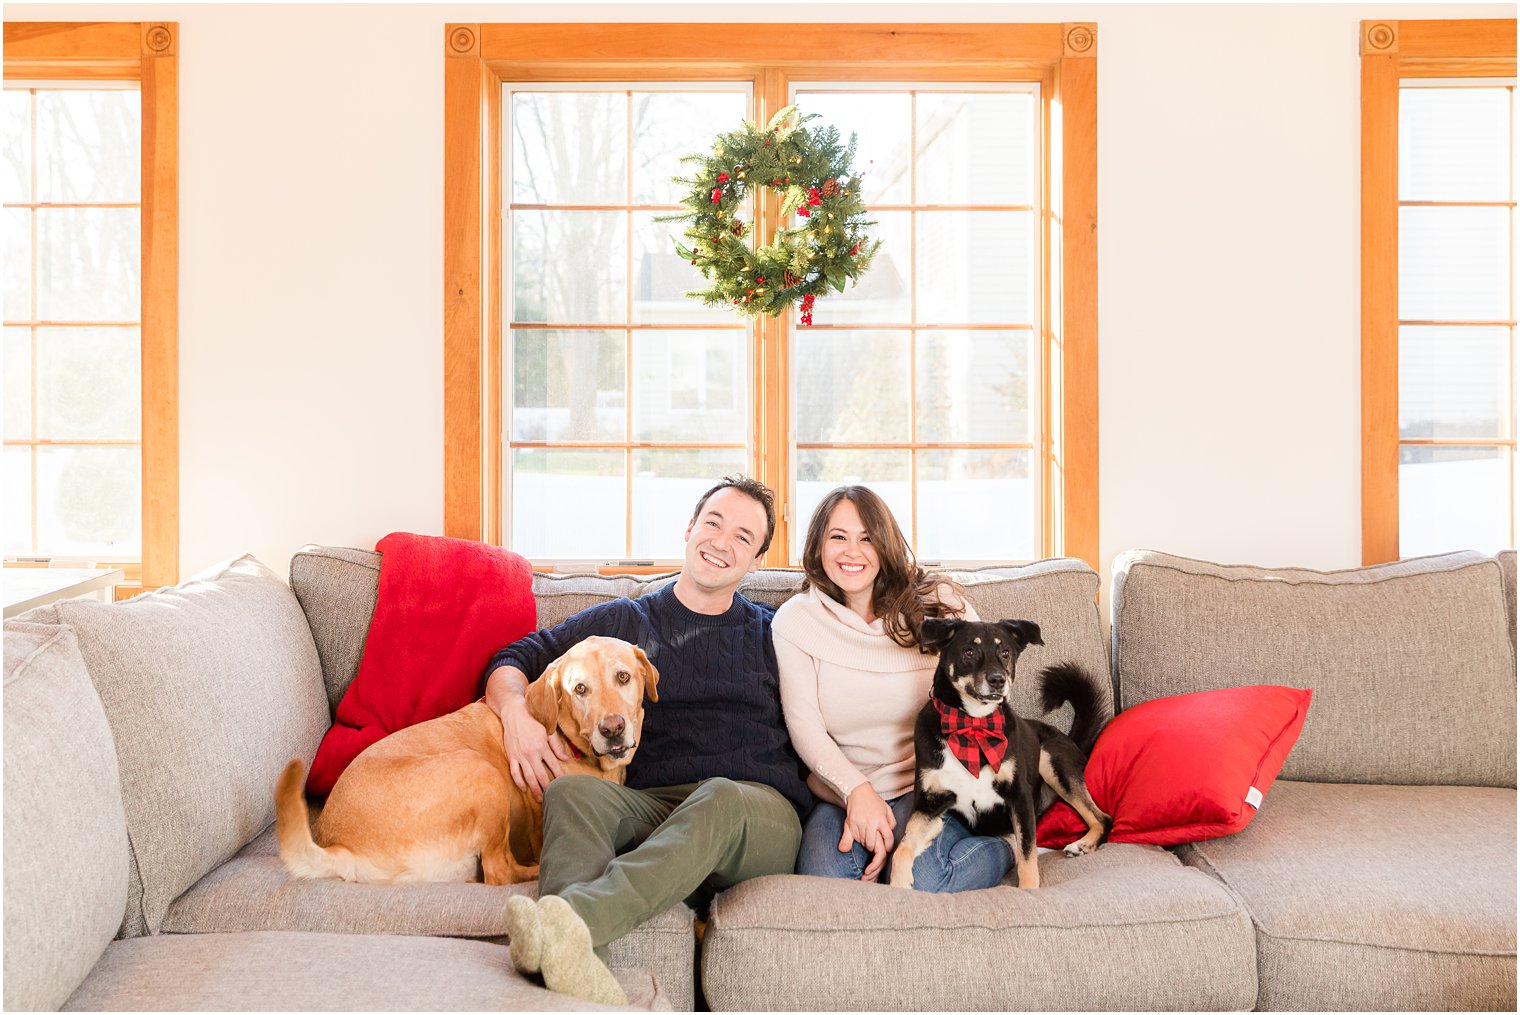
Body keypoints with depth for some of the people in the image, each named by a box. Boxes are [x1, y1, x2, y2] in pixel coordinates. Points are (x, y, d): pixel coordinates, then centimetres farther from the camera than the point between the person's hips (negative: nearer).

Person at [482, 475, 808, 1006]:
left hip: (758, 810, -1)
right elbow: (513, 662, 20)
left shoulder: (775, 634, 22)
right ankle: (587, 980, -56)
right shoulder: (624, 620, 22)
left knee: (720, 797, -38)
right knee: (571, 790, -32)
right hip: (650, 805, 1)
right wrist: (515, 711, -3)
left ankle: (573, 917, -59)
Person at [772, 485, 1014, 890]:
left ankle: (1009, 840, 0)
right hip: (843, 791, 1)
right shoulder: (795, 620, 2)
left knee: (920, 882, -28)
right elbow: (804, 725, -4)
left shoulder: (939, 603, -1)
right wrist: (856, 790, -23)